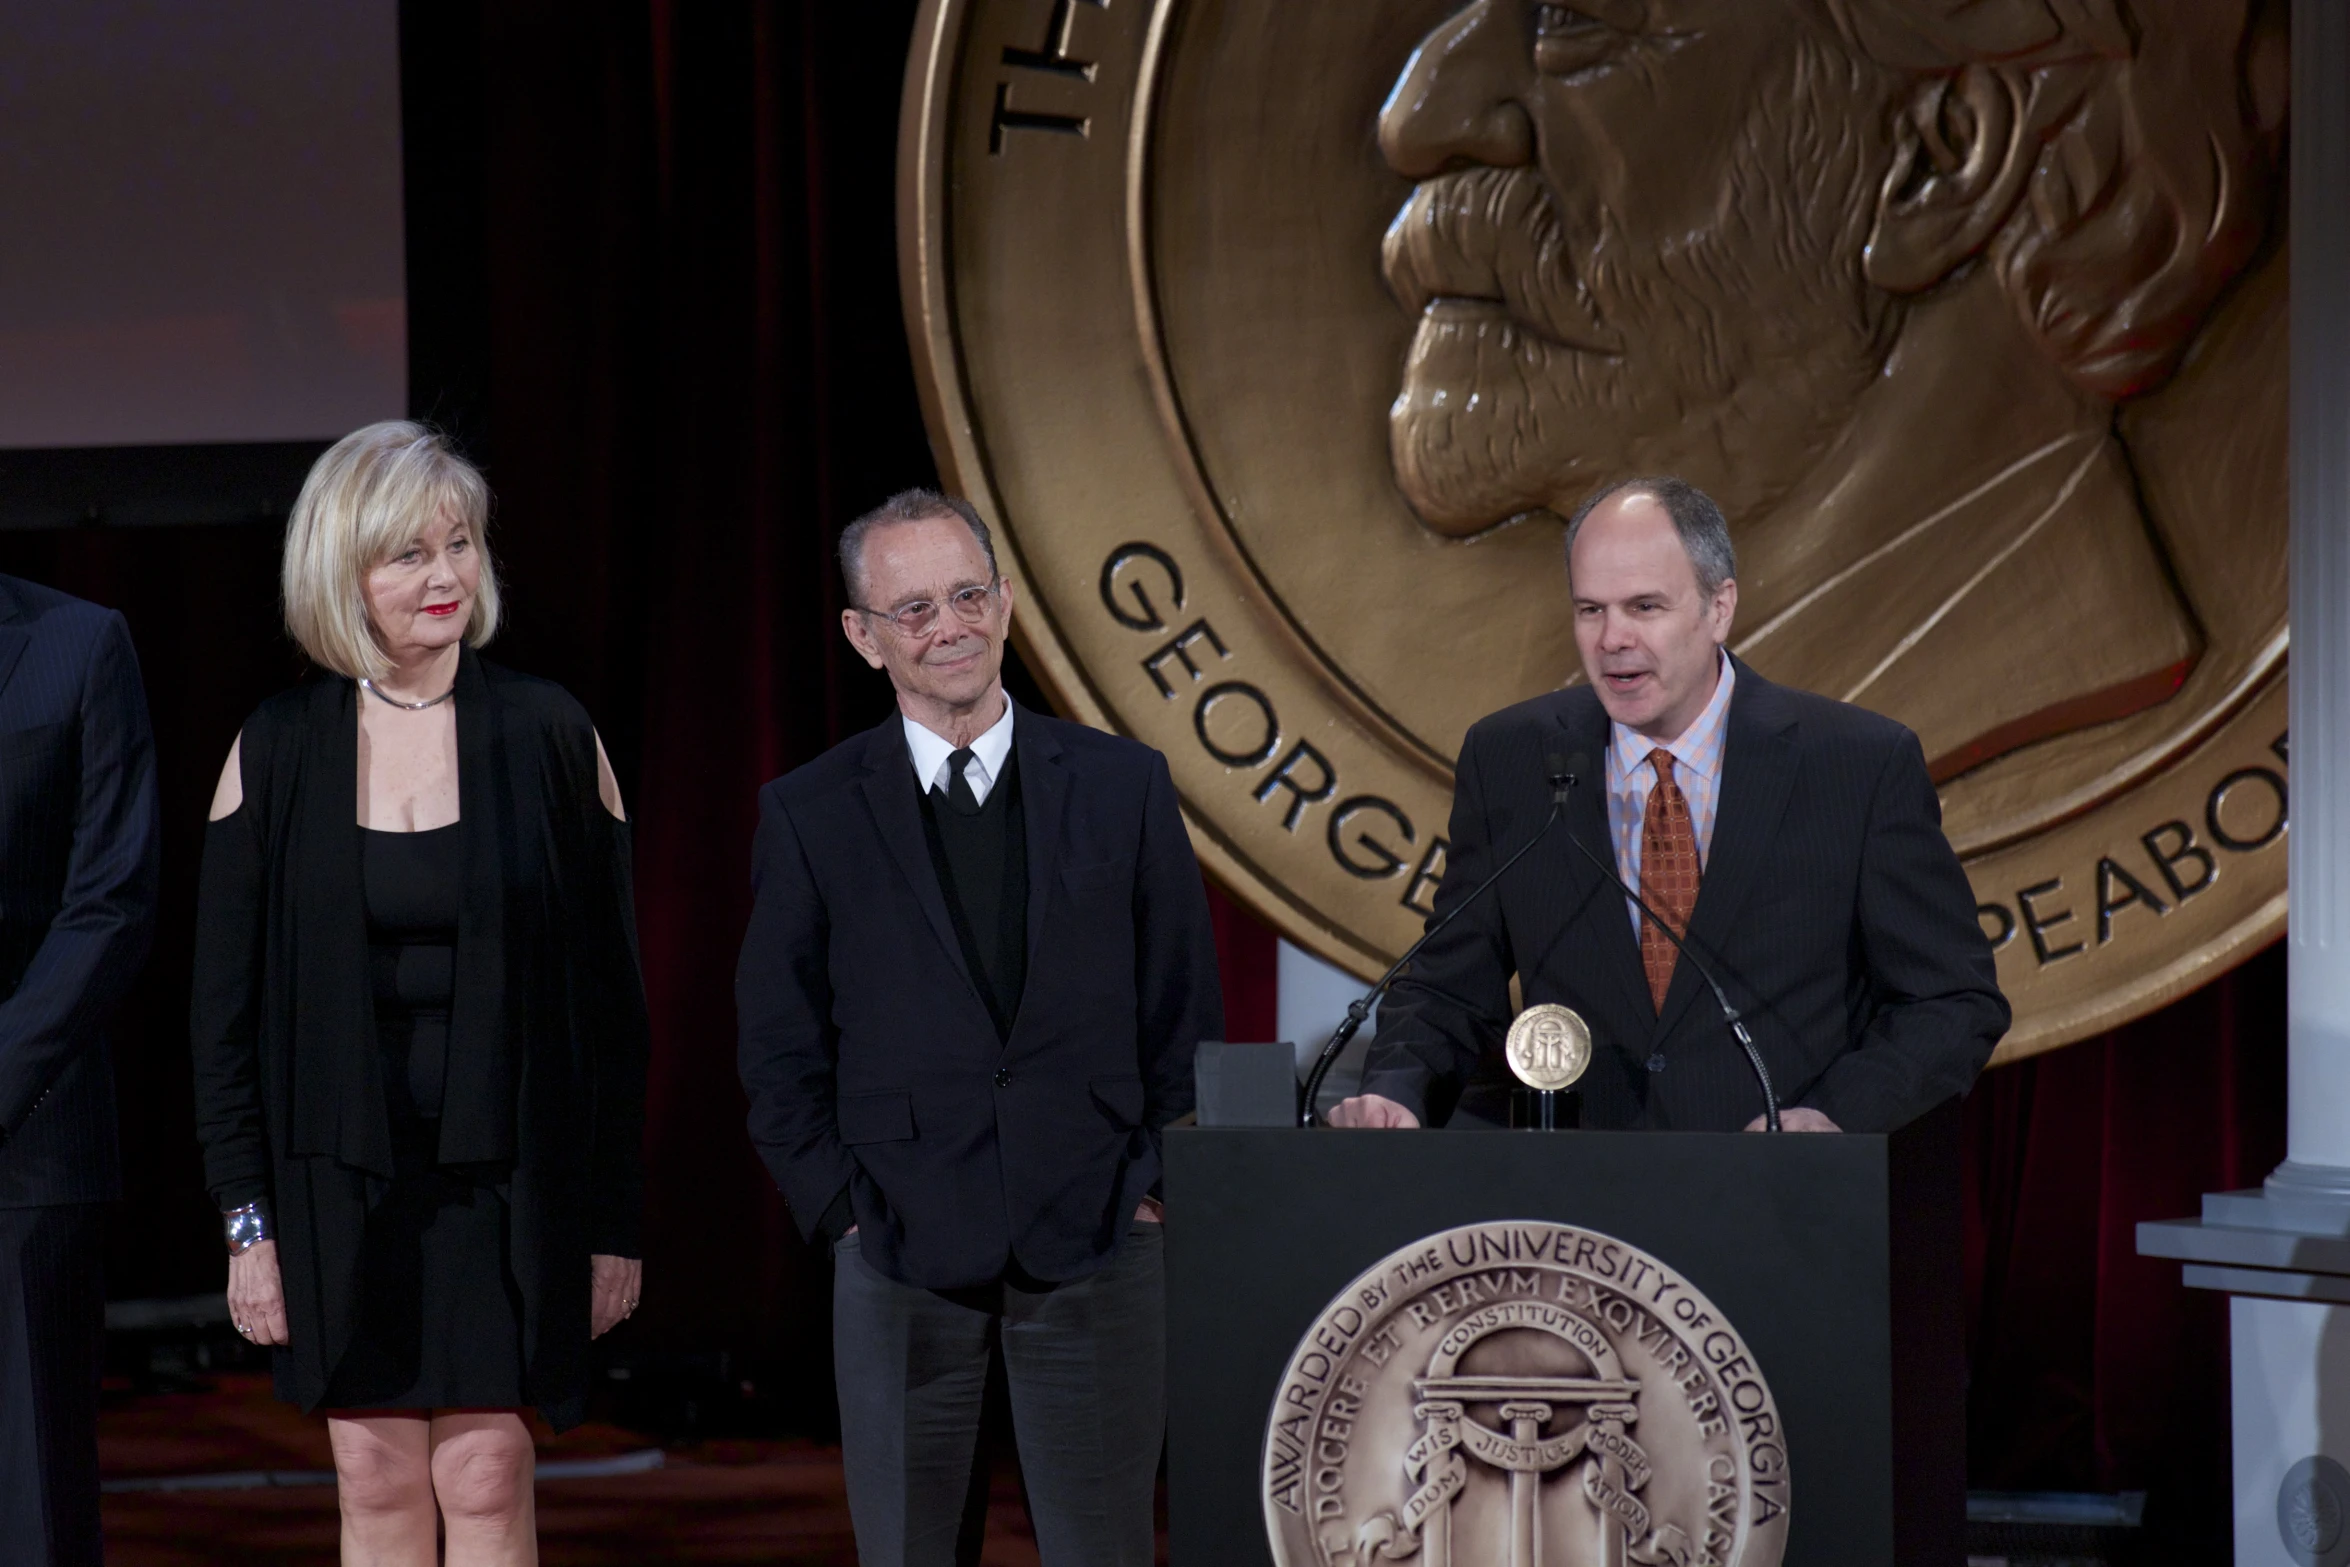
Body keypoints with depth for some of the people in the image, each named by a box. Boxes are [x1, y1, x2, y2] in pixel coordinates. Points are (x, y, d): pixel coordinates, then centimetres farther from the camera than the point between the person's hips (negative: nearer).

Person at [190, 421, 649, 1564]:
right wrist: (246, 1215, -2)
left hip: (509, 1174, -1)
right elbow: (224, 1007, 4)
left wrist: (614, 1216, 0)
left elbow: (611, 999, 2)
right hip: (341, 1180, 1)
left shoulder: (549, 737, 0)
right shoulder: (277, 752, 2)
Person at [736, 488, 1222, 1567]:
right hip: (902, 1250, 0)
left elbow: (1185, 1016, 8)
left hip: (1095, 1239, 0)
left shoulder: (1124, 786, 5)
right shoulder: (810, 816, 2)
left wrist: (1153, 1185, 0)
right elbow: (779, 1049, 5)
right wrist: (843, 1208, -3)